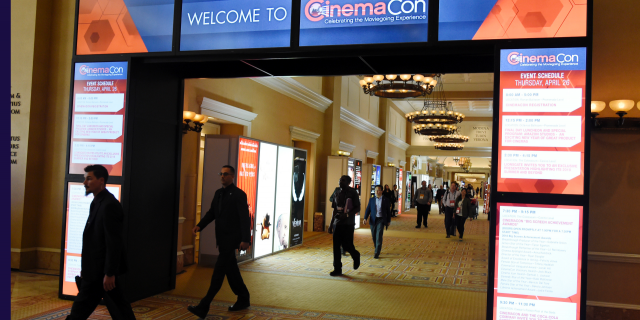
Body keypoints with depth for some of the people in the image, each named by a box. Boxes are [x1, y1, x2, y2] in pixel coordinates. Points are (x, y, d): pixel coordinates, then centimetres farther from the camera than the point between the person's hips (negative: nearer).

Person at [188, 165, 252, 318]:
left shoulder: (239, 194, -11)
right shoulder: (218, 193, 12)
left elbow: (245, 218, -15)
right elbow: (212, 212, 14)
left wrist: (246, 240, -20)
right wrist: (200, 225, -3)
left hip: (231, 239, -8)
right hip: (222, 238, 8)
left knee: (218, 272, -8)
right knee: (231, 270, 16)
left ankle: (203, 307, -8)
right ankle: (243, 300, 30)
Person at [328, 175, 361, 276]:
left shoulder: (352, 193, -5)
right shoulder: (338, 193, 12)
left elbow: (357, 208, -8)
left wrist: (347, 215, -23)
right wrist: (331, 224, 16)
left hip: (348, 224, -5)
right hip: (337, 223, 6)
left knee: (347, 245, -6)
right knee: (336, 246, 2)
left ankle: (356, 256, 28)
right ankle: (337, 269, 7)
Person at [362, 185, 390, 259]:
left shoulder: (385, 200, 2)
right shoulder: (371, 200, 7)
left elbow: (388, 211, 7)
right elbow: (368, 209, 4)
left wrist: (388, 221, 6)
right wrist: (365, 218, -9)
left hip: (381, 220, -3)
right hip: (373, 220, 3)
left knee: (379, 235, -12)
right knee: (374, 236, 8)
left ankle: (377, 253, -11)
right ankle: (377, 248, 32)